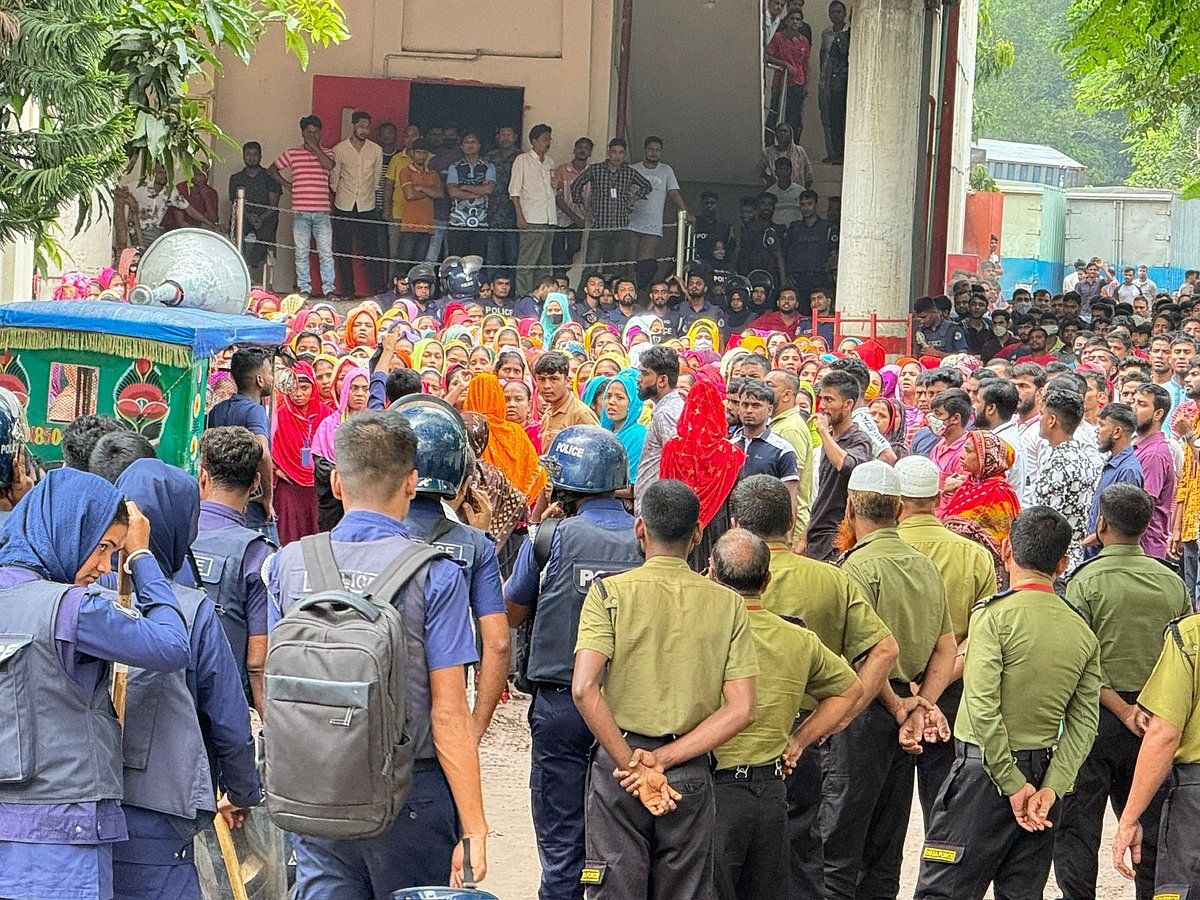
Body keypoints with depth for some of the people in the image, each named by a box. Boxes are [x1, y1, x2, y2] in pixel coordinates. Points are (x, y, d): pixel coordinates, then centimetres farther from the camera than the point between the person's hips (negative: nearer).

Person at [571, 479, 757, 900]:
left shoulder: (611, 592, -4)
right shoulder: (728, 604, 2)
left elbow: (584, 689, -17)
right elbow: (740, 709, -5)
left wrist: (633, 764, -12)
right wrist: (663, 760, -8)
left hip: (618, 766, -2)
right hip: (691, 775, 2)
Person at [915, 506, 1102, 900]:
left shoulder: (995, 614, -11)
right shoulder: (1083, 633, 7)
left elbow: (983, 706, -19)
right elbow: (1084, 723, 1)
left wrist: (1012, 784, -13)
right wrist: (1051, 788, -5)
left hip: (985, 771, -6)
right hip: (1045, 772, 6)